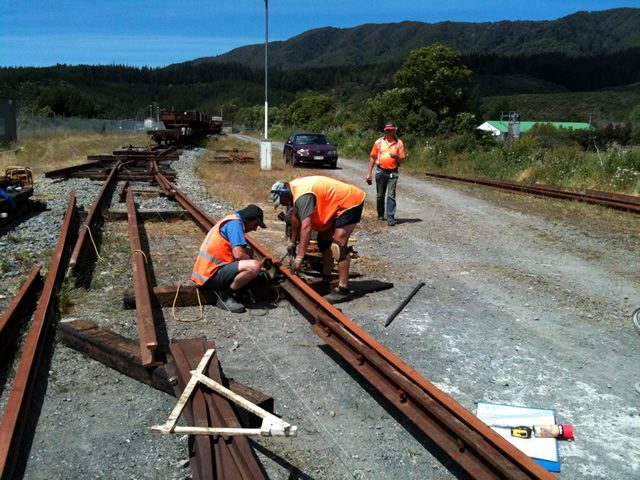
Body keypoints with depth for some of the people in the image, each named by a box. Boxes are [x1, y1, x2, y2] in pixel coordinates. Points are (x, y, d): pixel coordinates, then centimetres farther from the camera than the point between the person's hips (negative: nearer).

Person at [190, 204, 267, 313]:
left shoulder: (231, 220, 19)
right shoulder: (235, 223, -11)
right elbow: (238, 254, -21)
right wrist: (253, 262, -3)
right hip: (211, 274, -10)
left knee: (248, 252, 20)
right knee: (254, 267, -25)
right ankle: (225, 296, -7)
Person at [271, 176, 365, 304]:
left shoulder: (302, 196, -27)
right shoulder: (294, 188, 4)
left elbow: (306, 226, -36)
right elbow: (295, 216, 17)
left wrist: (299, 257, -37)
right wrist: (292, 241, 23)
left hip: (351, 202, -11)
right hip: (338, 204, 11)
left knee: (338, 243, -19)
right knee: (324, 237, 14)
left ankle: (343, 289, -19)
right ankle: (326, 279, 23)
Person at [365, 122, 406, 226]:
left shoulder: (399, 143, 1)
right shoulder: (379, 142, 4)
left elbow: (401, 160, 3)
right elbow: (373, 158, 8)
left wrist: (396, 156, -20)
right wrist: (369, 173, 6)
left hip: (393, 172, -2)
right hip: (380, 171, 2)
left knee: (391, 195, -8)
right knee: (380, 195, 11)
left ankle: (390, 218, -7)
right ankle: (380, 215, 27)